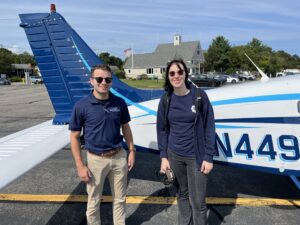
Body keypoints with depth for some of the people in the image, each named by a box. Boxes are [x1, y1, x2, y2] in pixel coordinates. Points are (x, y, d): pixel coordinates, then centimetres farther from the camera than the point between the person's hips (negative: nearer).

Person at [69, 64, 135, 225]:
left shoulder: (120, 103, -4)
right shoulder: (81, 106, -13)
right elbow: (74, 137, -7)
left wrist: (131, 151, 8)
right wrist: (80, 166, -9)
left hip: (119, 156, 3)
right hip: (96, 159, -2)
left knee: (120, 199, 19)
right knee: (94, 202, 15)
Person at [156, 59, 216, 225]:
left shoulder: (199, 96, -8)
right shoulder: (166, 99, -1)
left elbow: (209, 127, -6)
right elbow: (162, 129, 4)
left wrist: (208, 157, -8)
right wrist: (164, 156, 0)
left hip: (196, 156, -2)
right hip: (174, 155, 3)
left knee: (197, 200, 3)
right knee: (182, 195, 17)